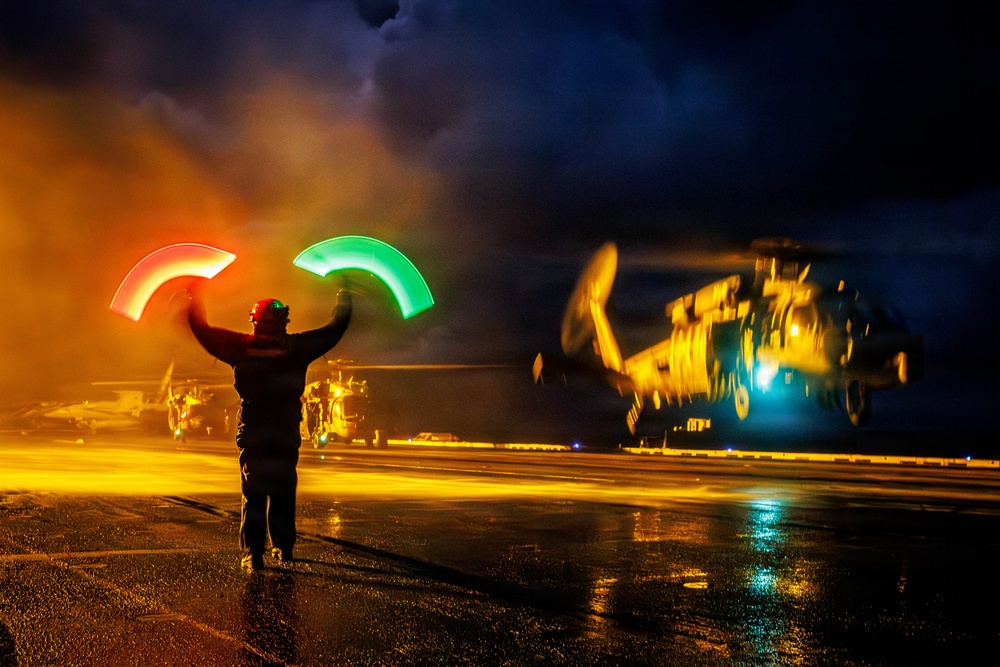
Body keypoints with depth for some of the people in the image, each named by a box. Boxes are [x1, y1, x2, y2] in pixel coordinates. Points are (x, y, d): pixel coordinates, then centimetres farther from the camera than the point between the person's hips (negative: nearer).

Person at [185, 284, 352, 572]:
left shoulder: (242, 346, -2)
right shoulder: (296, 346, -2)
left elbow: (203, 332, 8)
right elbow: (333, 332, 10)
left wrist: (194, 300, 21)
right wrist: (344, 303, 25)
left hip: (253, 432, 0)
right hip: (287, 432, 1)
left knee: (253, 493, 2)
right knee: (283, 491, 13)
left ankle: (253, 553, -4)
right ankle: (284, 548, 20)